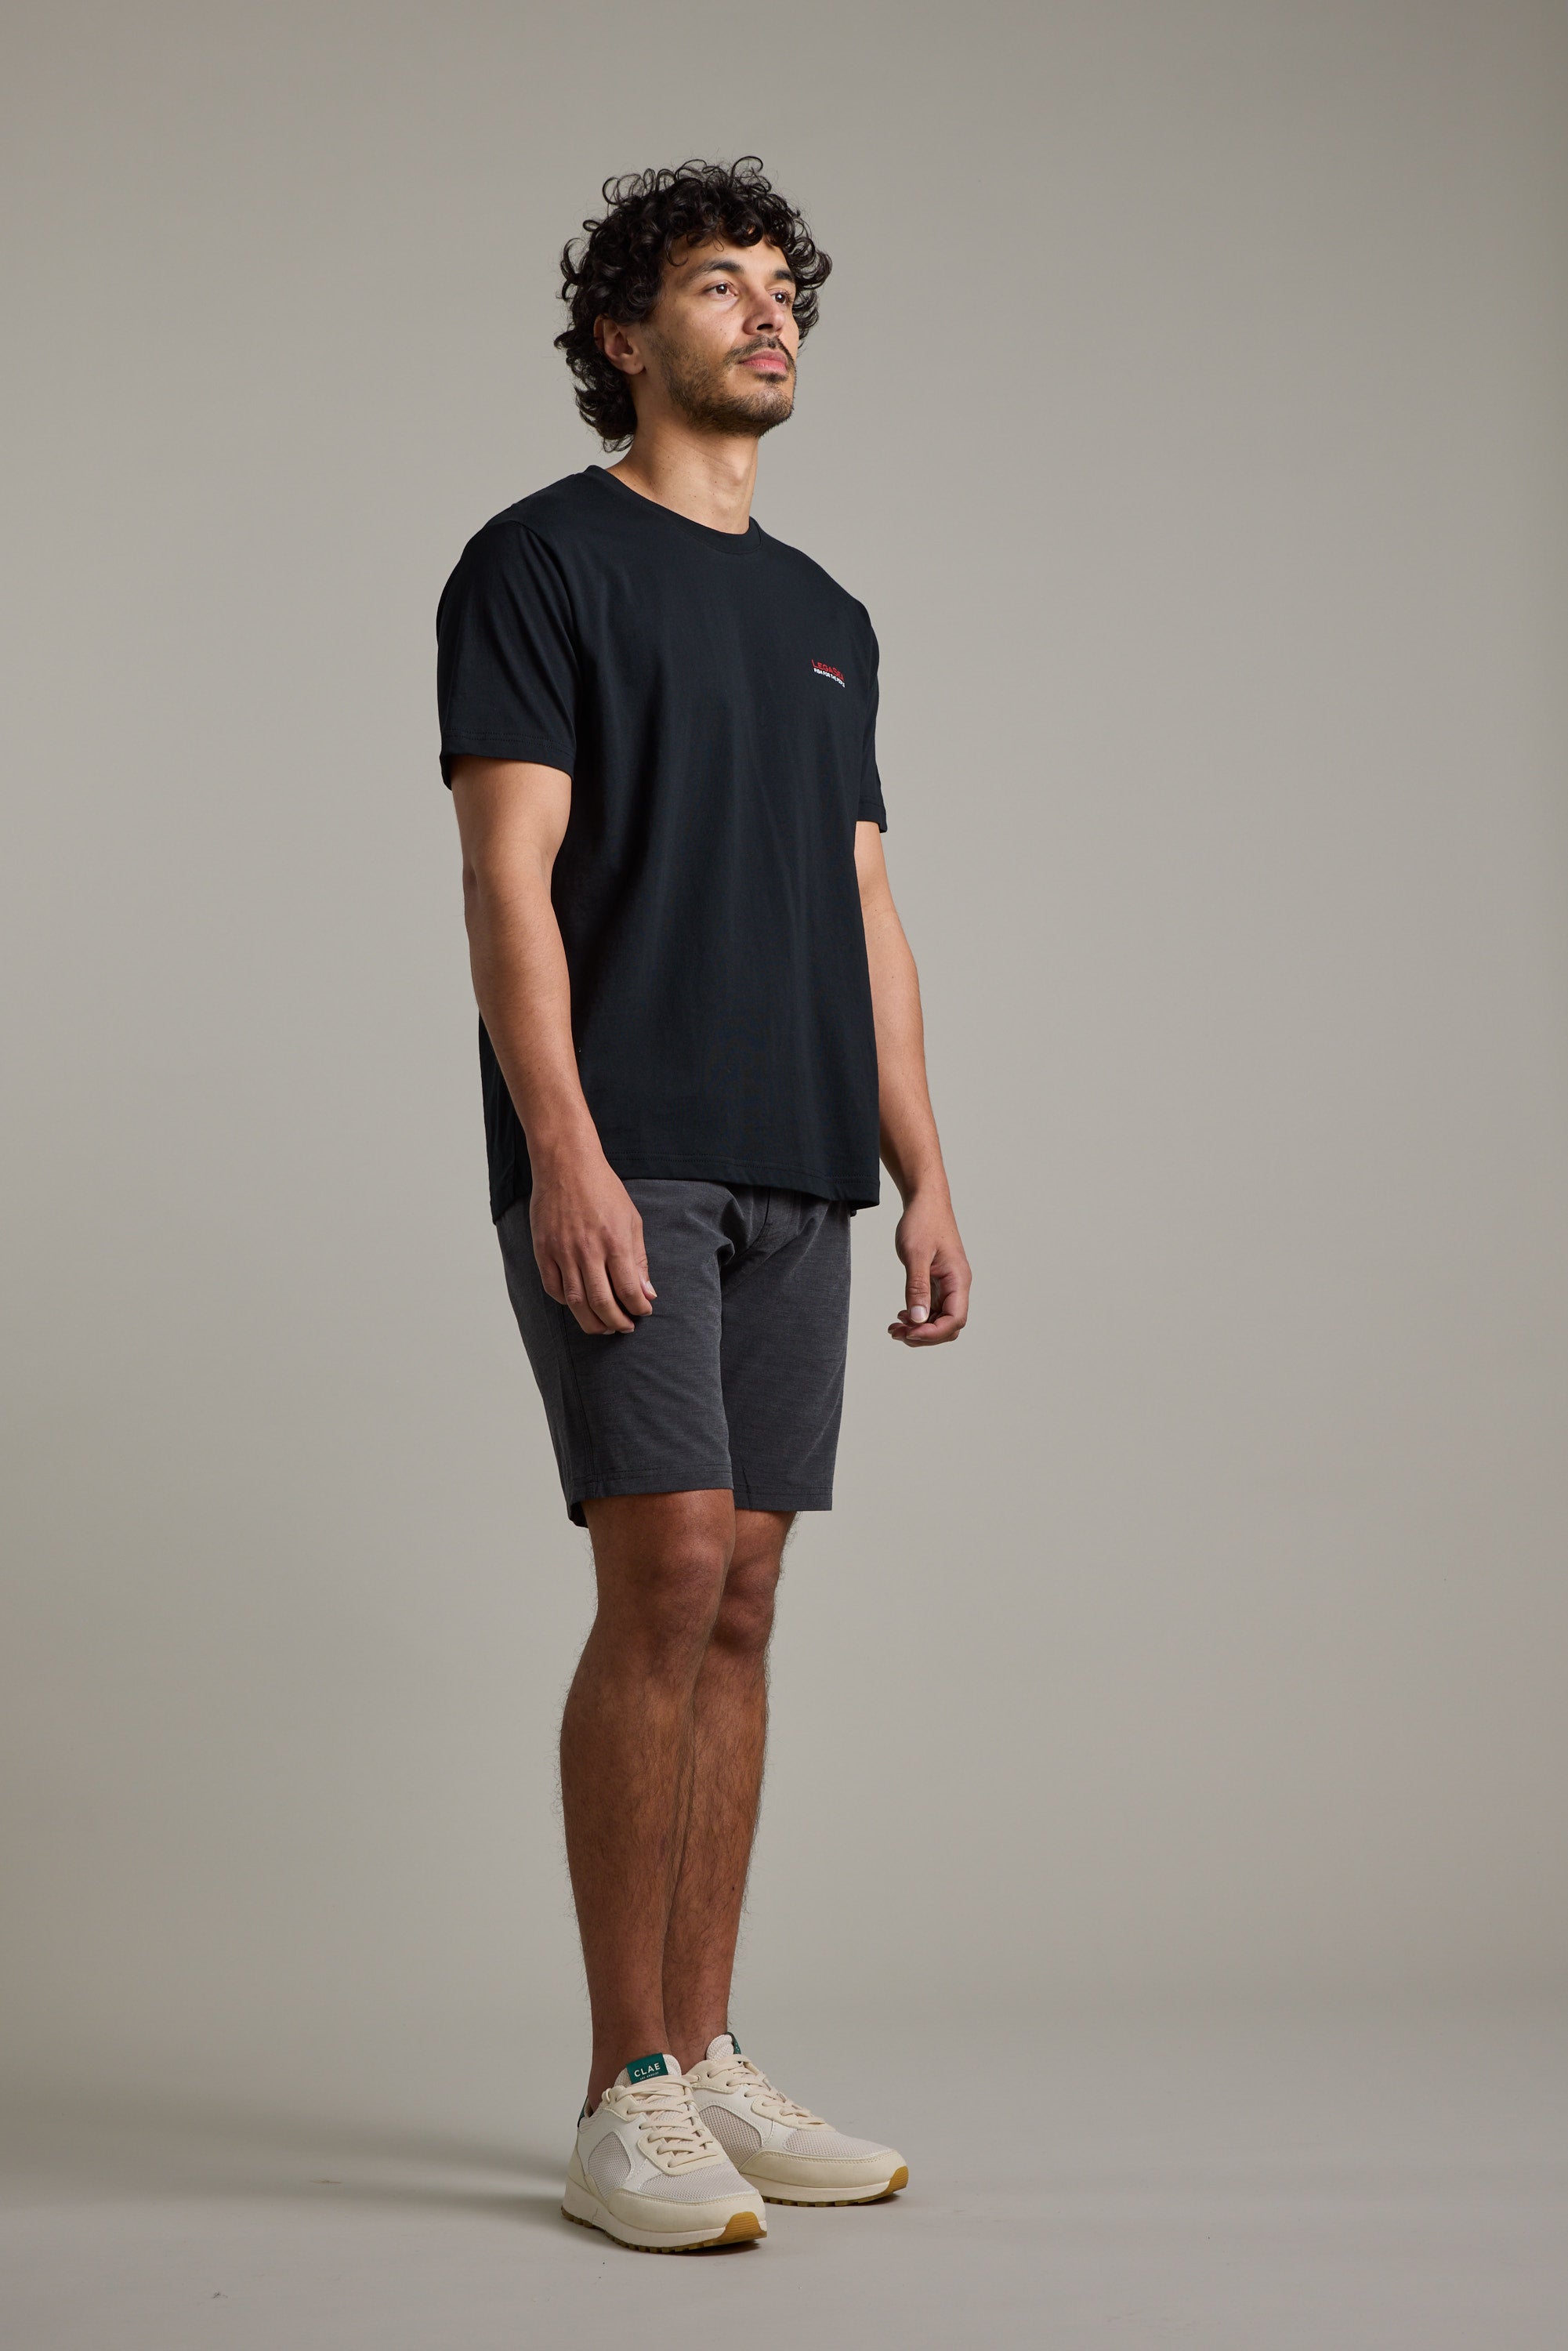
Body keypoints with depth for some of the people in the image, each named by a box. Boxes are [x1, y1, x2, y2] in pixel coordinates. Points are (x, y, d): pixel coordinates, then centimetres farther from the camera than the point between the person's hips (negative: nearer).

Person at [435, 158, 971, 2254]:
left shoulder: (827, 617, 21)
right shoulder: (543, 561, 1)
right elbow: (509, 873, -9)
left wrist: (924, 1177, 11)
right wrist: (564, 1150, -20)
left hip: (795, 1175, 7)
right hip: (623, 1163, -6)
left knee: (739, 1608, 7)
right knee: (667, 1581, -12)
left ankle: (709, 2062, 15)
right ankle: (630, 2100, -2)